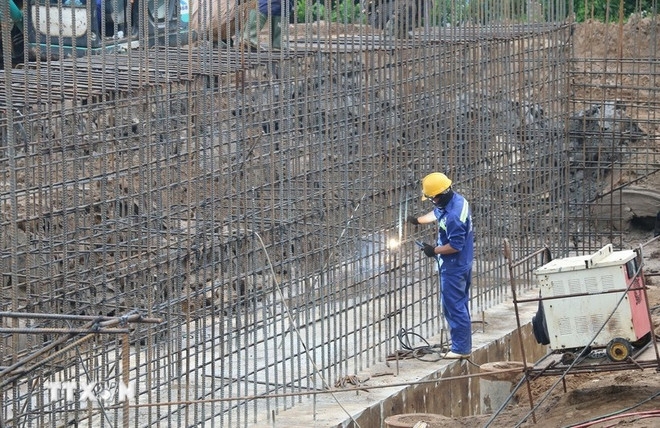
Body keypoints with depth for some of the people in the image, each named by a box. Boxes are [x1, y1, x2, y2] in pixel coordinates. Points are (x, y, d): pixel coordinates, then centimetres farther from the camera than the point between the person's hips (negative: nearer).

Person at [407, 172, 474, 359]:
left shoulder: (453, 216, -30)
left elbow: (455, 245, -28)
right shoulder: (457, 199, 2)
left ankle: (461, 348, 3)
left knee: (454, 306, -3)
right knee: (460, 305, 18)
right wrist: (418, 220, 33)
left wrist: (434, 250, -15)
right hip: (463, 263, 11)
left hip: (454, 267, -11)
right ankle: (463, 344, 27)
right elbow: (436, 213, 23)